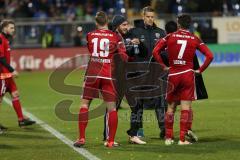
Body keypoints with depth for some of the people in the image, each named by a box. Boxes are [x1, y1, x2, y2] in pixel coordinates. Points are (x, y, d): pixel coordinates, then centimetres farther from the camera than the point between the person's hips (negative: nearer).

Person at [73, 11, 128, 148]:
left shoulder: (90, 36, 5)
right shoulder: (116, 37, 0)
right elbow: (123, 56, -4)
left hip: (92, 74, 1)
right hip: (109, 75, -1)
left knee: (85, 104, 9)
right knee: (112, 107, 5)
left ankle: (81, 138, 5)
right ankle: (111, 141, 4)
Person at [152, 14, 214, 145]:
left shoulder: (169, 37, 1)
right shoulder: (195, 39, 2)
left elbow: (155, 52, -6)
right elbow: (209, 56, -4)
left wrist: (164, 66, 1)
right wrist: (200, 70, 3)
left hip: (173, 74, 1)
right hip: (188, 74, -1)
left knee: (171, 107, 13)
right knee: (186, 107, 0)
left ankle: (168, 138, 13)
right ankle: (182, 139, -3)